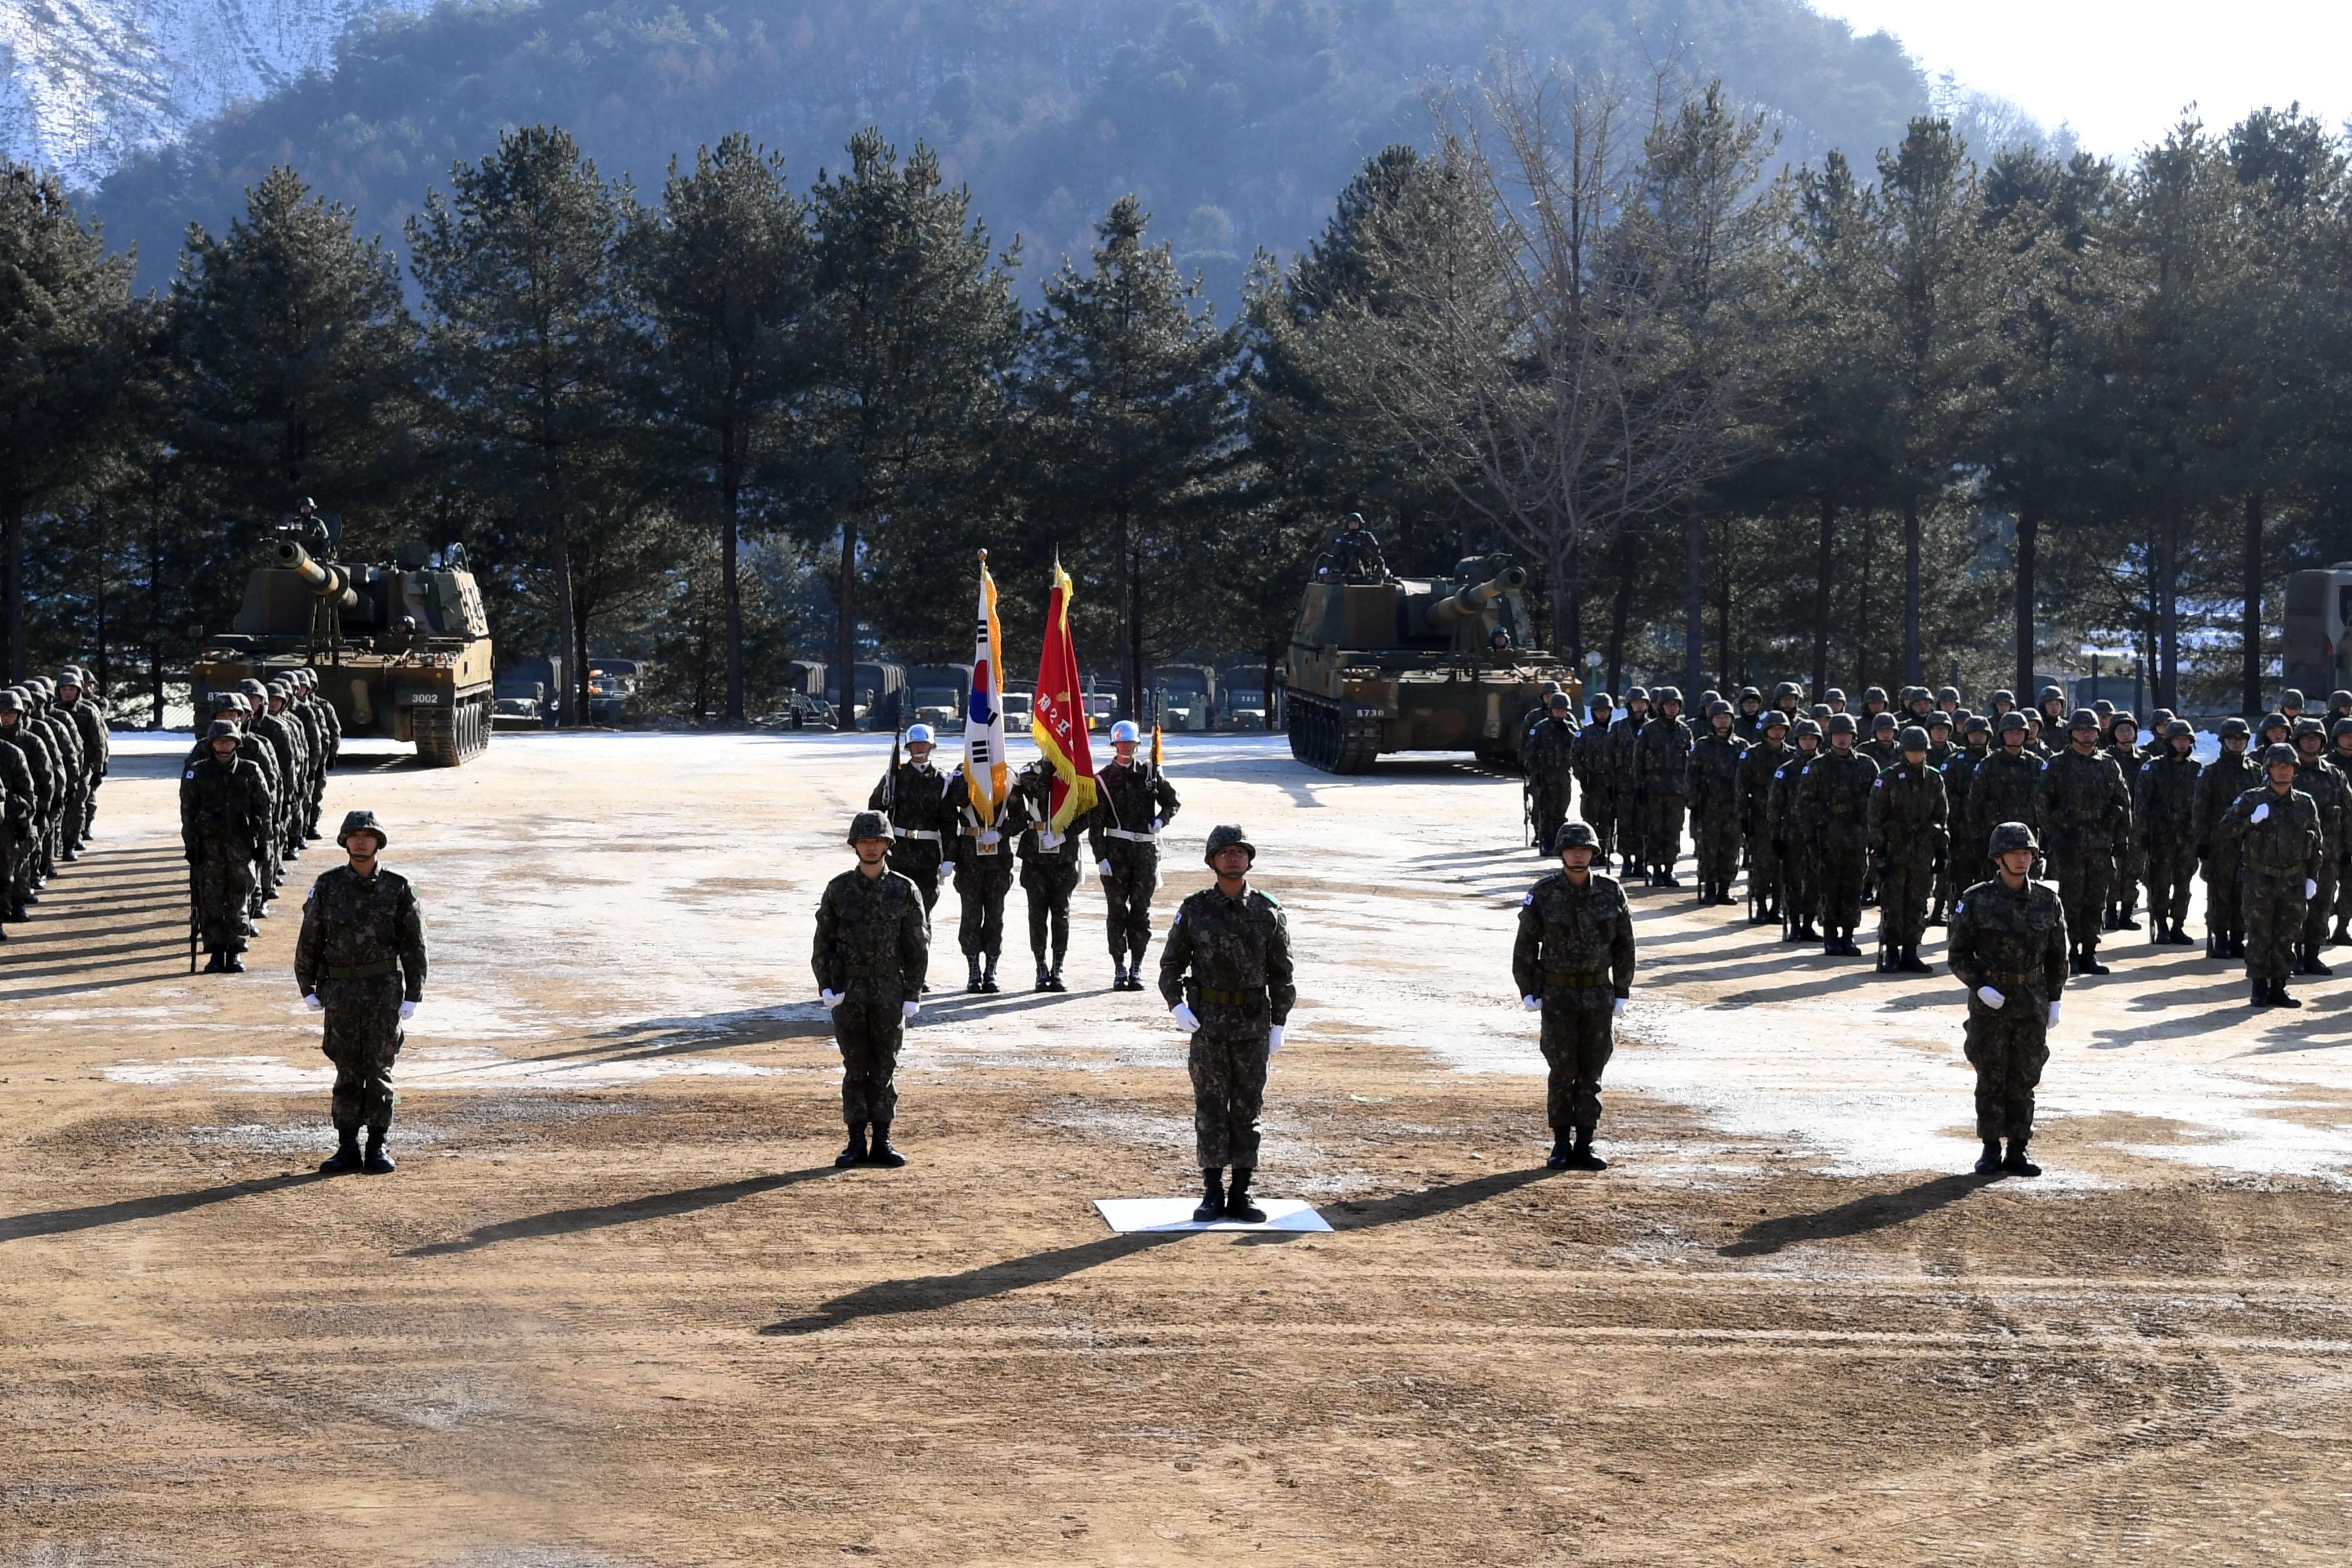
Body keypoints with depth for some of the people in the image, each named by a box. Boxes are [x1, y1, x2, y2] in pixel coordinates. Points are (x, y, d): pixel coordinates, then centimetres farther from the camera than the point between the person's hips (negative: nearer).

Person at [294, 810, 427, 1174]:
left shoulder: (397, 889, -1)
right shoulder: (328, 886, 2)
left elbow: (414, 946, 1)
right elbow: (309, 941, 7)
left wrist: (413, 996, -3)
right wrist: (308, 989, 4)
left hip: (384, 993, -1)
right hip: (340, 991, 1)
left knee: (379, 1071, 3)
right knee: (347, 1073, 4)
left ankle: (377, 1147, 11)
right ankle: (347, 1147, 10)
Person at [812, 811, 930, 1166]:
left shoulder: (905, 890, 1)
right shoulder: (839, 889, 3)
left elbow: (918, 947, 3)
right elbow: (823, 941, 5)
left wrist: (912, 994, -2)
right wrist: (827, 986, -4)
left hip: (889, 994, 0)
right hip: (848, 993, 0)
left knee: (885, 1070, 3)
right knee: (855, 1069, 3)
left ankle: (882, 1143, 10)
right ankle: (856, 1143, 8)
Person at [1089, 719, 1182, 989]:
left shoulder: (1151, 773, 9)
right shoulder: (1103, 779, 1)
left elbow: (1173, 800, 19)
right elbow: (1095, 822, -1)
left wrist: (1161, 820, -2)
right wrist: (1100, 857, -9)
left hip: (1146, 851, 2)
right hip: (1115, 851, -2)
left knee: (1141, 911, 3)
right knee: (1116, 911, -1)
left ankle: (1136, 970, 9)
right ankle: (1120, 969, 6)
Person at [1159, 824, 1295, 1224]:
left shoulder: (1268, 913, 3)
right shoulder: (1194, 910, 1)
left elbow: (1281, 974, 8)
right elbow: (1171, 965, 6)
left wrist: (1278, 1025, 5)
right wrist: (1177, 1006, -10)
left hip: (1254, 1025, 1)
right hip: (1207, 1024, -1)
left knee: (1248, 1109, 5)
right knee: (1210, 1108, 0)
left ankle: (1240, 1195, 11)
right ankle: (1212, 1195, 6)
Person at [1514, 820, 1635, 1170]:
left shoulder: (1611, 892, -2)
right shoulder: (1543, 894, -7)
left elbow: (1624, 945, 4)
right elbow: (1526, 945, -1)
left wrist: (1622, 993, 2)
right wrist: (1528, 992, -4)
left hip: (1598, 995, 2)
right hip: (1558, 994, -2)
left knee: (1591, 1073, 5)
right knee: (1563, 1071, -1)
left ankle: (1584, 1147, 12)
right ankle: (1561, 1147, 9)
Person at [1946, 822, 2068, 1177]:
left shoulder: (2047, 901, 2)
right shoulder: (1976, 901, -6)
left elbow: (2058, 955, 11)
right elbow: (1959, 955, -2)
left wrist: (2054, 1000, 7)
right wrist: (1981, 988, -16)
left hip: (2032, 1005, 2)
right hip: (1989, 1003, -2)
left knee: (2024, 1081, 6)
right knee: (1991, 1080, 4)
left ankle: (2017, 1152, 13)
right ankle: (1991, 1151, 12)